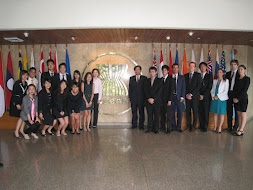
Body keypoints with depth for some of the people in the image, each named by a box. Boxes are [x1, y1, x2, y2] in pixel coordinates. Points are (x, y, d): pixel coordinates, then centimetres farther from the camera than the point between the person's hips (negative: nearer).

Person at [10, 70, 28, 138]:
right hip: (16, 102, -6)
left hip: (23, 102, 6)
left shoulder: (26, 83, 9)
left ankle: (21, 129, 17)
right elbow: (13, 94, -11)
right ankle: (16, 131, 5)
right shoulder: (17, 83, -10)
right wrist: (17, 104, -15)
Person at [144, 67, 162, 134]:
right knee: (149, 115, 5)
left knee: (156, 115, 1)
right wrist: (148, 98, -8)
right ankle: (150, 128, 12)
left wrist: (153, 98, -13)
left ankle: (156, 129, 10)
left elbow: (159, 91, -7)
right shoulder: (147, 80, 14)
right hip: (149, 101, 3)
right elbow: (145, 90, 6)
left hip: (156, 101, -3)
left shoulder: (159, 80, 2)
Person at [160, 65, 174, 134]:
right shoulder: (160, 79, 13)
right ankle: (162, 127, 18)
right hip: (161, 100, 5)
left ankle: (168, 129, 5)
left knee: (168, 115, -2)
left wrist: (169, 100, -13)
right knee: (162, 114, 8)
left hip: (167, 100, -5)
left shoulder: (170, 79, -2)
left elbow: (171, 90, -7)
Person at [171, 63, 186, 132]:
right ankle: (173, 127, 15)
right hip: (171, 97, 0)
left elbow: (183, 88, 4)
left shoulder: (182, 77, 9)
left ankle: (179, 127, 12)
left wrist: (182, 97, -6)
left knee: (180, 112, 1)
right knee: (172, 113, 4)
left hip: (179, 97, 0)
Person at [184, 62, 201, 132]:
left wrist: (191, 94, -12)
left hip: (195, 96, -3)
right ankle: (188, 125, 15)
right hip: (187, 96, 3)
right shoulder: (185, 75, 13)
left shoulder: (198, 75, 2)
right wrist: (187, 94, -5)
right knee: (188, 112, 5)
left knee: (195, 112, 1)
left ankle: (194, 126, 9)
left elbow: (198, 86, -7)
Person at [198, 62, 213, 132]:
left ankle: (205, 127, 9)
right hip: (199, 97, 2)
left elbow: (209, 87, -3)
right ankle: (201, 126, 12)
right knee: (200, 112, 2)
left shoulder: (209, 76, 5)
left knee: (206, 112, -1)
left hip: (206, 97, -2)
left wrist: (203, 95, -9)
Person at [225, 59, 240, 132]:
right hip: (229, 93, 4)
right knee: (229, 110, 8)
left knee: (237, 111, 4)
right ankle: (229, 127, 18)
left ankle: (235, 127, 14)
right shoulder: (228, 74, 13)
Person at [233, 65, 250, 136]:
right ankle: (240, 128, 15)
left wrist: (238, 98, -15)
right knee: (239, 114, 8)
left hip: (243, 98, -6)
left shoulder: (247, 79, -5)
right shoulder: (237, 79, 14)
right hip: (236, 98, 6)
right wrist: (234, 98, 0)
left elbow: (244, 90, -12)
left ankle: (241, 130, 3)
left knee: (243, 114, -1)